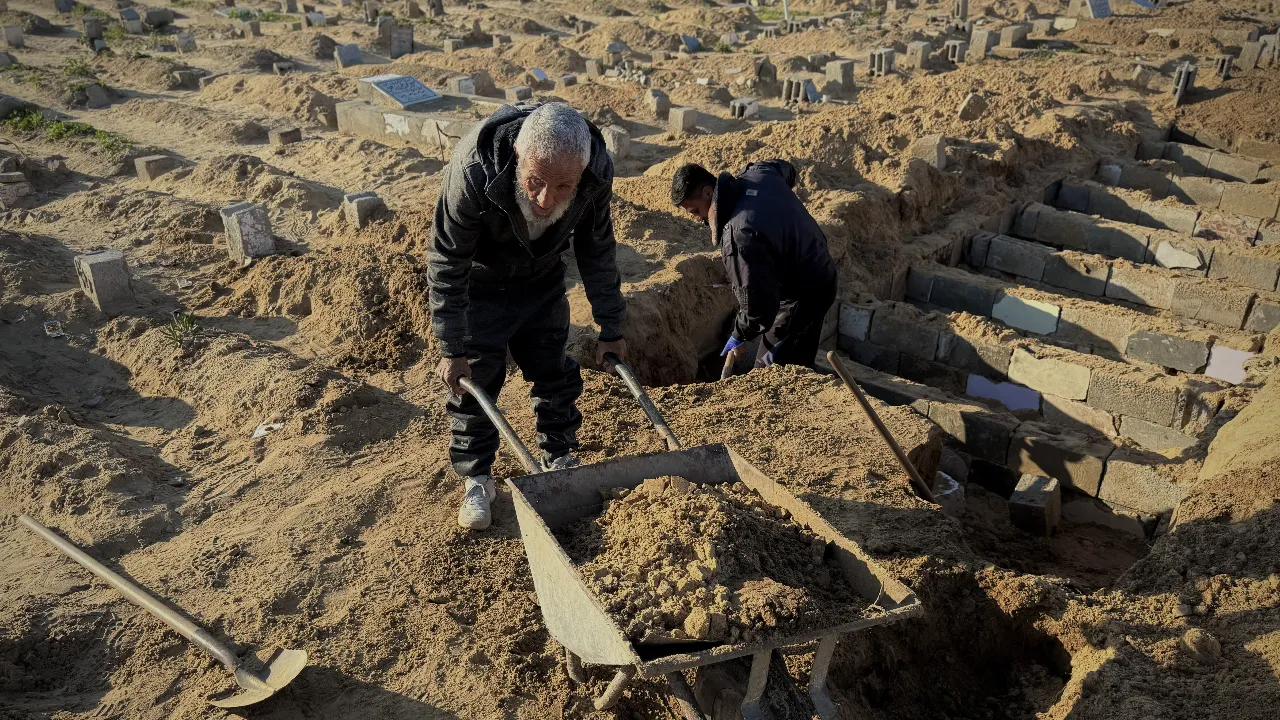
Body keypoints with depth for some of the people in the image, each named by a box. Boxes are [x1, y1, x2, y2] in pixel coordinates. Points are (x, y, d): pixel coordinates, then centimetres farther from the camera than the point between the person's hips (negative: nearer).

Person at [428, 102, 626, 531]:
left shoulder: (597, 173, -30)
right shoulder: (473, 171, -41)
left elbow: (597, 253, -11)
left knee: (555, 372, 8)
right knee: (474, 378, 0)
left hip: (542, 281, 3)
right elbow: (446, 266, -27)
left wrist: (610, 329, -5)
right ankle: (476, 479, 18)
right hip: (478, 282, -3)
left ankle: (560, 459, 30)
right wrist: (451, 348, -24)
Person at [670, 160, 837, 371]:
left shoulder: (739, 237, -35)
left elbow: (757, 301, -30)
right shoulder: (759, 173, -7)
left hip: (802, 297, -10)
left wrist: (740, 336, -12)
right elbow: (786, 169, 21)